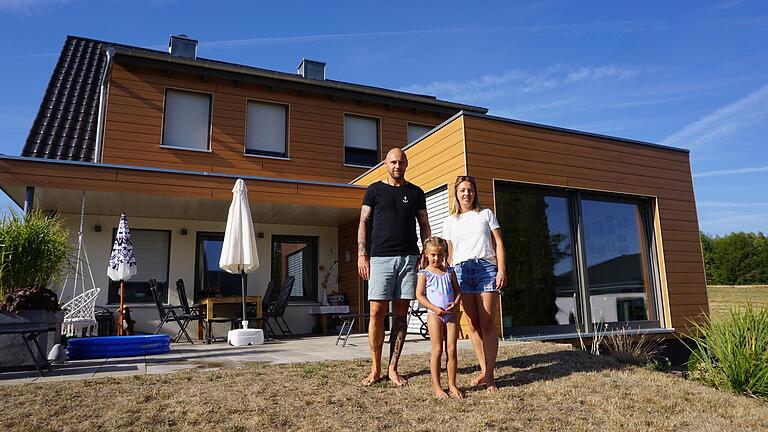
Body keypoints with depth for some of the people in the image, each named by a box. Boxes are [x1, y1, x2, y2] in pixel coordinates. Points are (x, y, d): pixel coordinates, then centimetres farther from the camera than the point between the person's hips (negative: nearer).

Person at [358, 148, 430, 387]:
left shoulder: (416, 192, 14)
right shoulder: (375, 190, 10)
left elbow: (424, 225, 15)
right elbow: (364, 223, 6)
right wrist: (362, 255, -4)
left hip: (409, 257, 2)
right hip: (380, 257, -2)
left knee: (401, 313, 2)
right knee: (377, 312, -5)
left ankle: (393, 369, 9)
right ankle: (375, 369, 6)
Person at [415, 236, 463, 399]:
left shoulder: (450, 272, 11)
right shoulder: (424, 274, 0)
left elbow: (458, 291, 13)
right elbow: (419, 295, -6)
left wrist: (455, 303, -8)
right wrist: (434, 308, -16)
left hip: (451, 314, 3)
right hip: (435, 315, -3)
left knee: (452, 350, 3)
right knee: (437, 350, -1)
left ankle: (452, 385, 13)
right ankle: (436, 386, 8)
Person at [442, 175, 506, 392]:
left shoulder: (486, 214, 14)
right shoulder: (450, 222, 18)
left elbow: (498, 244, 7)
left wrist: (502, 270, -5)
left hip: (486, 267, -2)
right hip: (461, 270, 2)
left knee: (487, 324, -6)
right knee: (473, 324, 1)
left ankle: (490, 374, -1)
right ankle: (483, 370, 10)